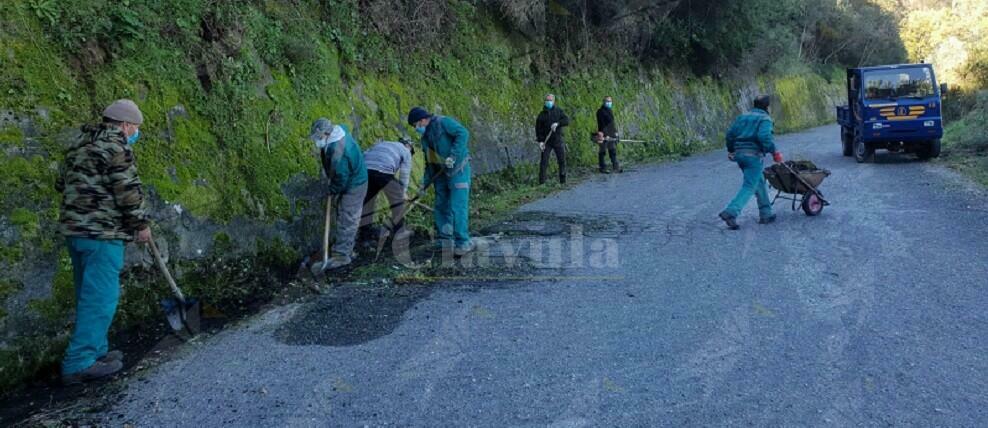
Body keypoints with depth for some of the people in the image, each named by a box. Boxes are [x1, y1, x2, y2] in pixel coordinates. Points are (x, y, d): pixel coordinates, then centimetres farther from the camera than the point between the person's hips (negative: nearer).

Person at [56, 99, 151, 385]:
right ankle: (79, 363, -4)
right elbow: (128, 190, -13)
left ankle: (95, 351, 24)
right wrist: (140, 224, -3)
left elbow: (61, 183, 22)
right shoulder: (117, 146, -10)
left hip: (74, 228, 10)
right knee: (100, 297, -5)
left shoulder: (80, 144, 18)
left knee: (88, 294, 16)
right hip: (102, 232, -10)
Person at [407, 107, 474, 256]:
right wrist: (426, 182, 8)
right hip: (442, 174, 9)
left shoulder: (443, 122, -8)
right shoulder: (425, 137, 16)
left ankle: (463, 243, -9)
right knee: (441, 207, 9)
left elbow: (463, 133, -21)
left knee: (458, 208, -13)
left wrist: (453, 156, -27)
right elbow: (429, 162, 18)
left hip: (458, 170, -9)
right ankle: (445, 240, 20)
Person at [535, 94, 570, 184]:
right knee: (544, 161, -5)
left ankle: (563, 180, 13)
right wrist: (540, 141, -8)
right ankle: (541, 182, -2)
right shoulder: (542, 114, 6)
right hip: (546, 141, -1)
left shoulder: (559, 111, 7)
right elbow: (538, 128, 2)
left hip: (558, 140, 1)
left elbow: (567, 121, -6)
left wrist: (557, 123, -24)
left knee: (562, 160, 3)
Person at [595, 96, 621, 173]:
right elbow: (601, 124, -16)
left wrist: (615, 132, 19)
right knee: (602, 152, -3)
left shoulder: (610, 111, 18)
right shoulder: (600, 111, -9)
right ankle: (602, 168, 2)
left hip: (611, 135, 8)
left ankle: (616, 167, 5)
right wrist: (605, 135, -22)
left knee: (613, 151, 5)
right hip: (603, 134, -8)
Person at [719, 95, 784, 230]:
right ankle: (730, 213, -22)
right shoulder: (765, 118, -3)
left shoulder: (743, 117, 16)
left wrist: (731, 150, 25)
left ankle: (766, 214, 21)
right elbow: (764, 136, -20)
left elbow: (730, 134, 12)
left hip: (739, 153, 7)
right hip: (754, 154, -7)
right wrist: (774, 152, -14)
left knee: (759, 182, 19)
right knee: (749, 186, -7)